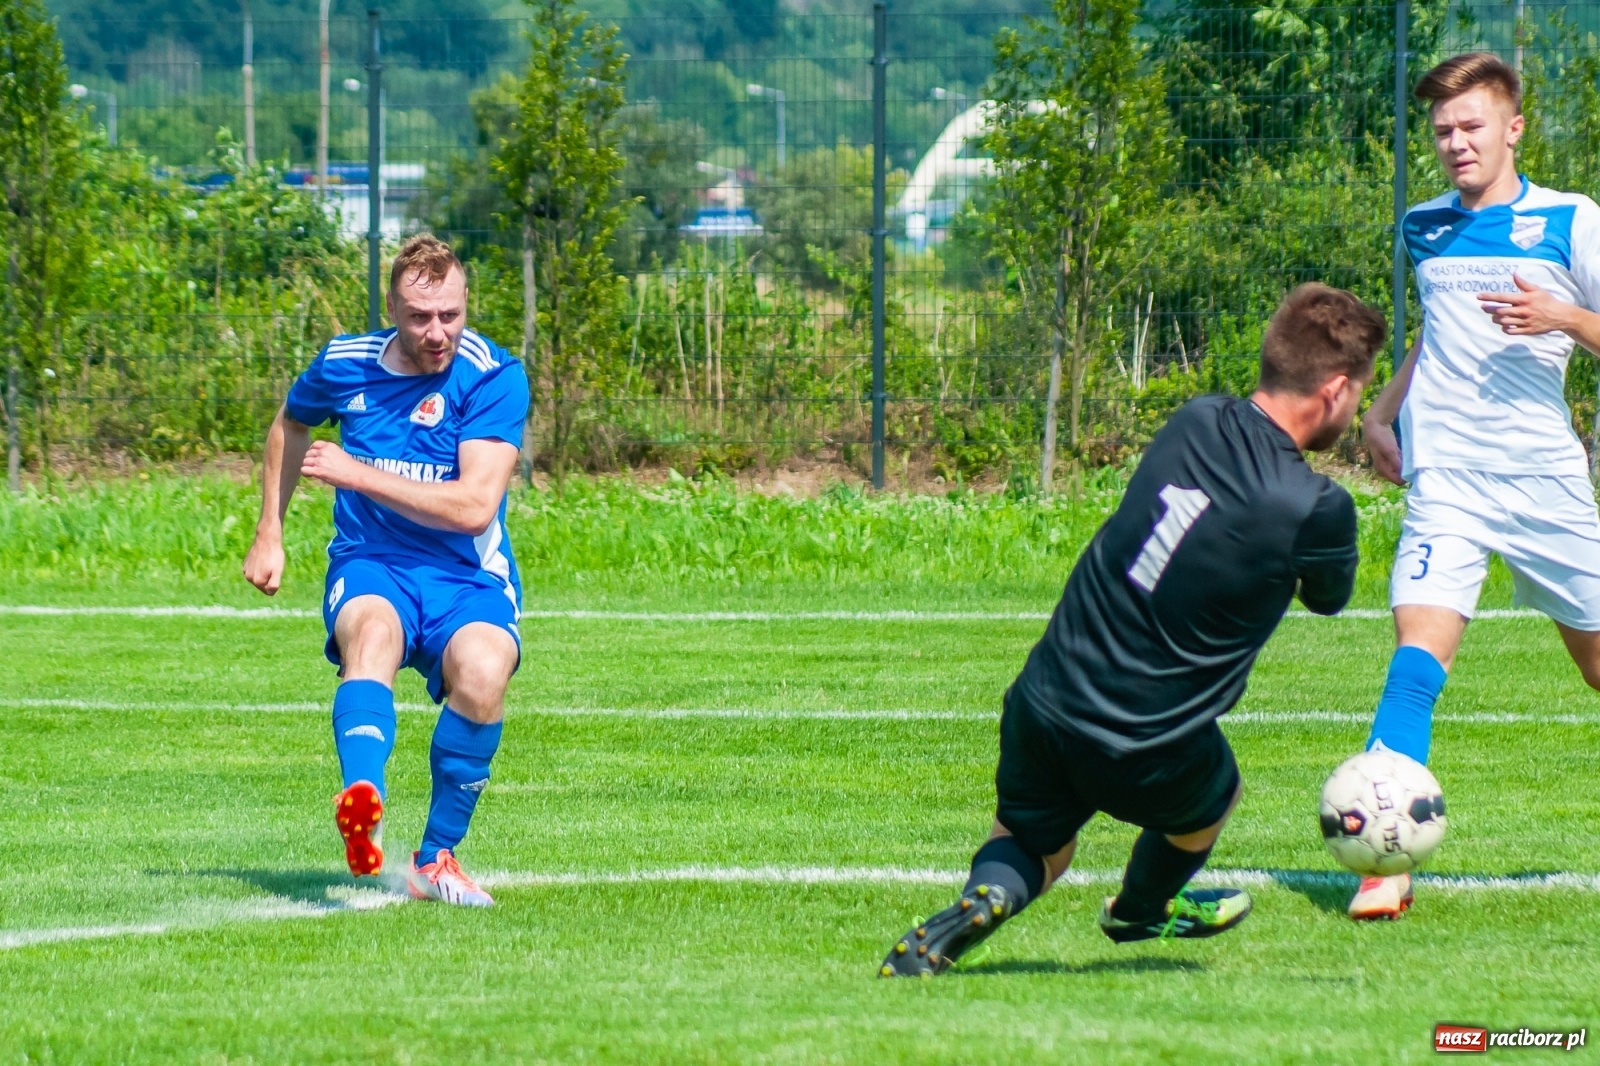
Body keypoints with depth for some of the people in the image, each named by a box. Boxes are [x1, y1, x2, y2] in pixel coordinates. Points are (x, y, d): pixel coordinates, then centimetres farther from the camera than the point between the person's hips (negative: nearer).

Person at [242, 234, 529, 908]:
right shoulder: (345, 365, 2)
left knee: (482, 674, -34)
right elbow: (290, 426, 27)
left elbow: (475, 506, -19)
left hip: (466, 577, -1)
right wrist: (269, 536, 24)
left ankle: (436, 860, -13)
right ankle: (362, 813, -65)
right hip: (370, 566, 1)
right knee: (371, 634, -36)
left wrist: (358, 474, -20)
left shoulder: (494, 378, -10)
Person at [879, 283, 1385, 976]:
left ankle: (983, 903, -3)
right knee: (1212, 797, 32)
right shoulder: (1316, 508, -16)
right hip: (1146, 756, -4)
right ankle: (1139, 911, 56)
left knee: (1031, 843, 28)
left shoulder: (1195, 422, -2)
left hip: (1043, 705, 4)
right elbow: (1328, 597, 6)